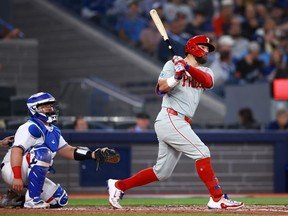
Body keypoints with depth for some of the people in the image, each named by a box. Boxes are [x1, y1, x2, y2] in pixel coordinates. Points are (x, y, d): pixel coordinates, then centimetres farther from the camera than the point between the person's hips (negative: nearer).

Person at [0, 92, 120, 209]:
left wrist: (94, 155, 0)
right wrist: (17, 177, -36)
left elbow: (68, 151, 15)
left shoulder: (54, 132, 15)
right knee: (43, 152, -31)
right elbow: (16, 151, -25)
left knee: (60, 199, 2)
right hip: (11, 170, -9)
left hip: (29, 176, 9)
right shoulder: (31, 128, -15)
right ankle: (32, 199, -28)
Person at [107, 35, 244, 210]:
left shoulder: (205, 71, 18)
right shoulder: (173, 64, 2)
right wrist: (176, 77, -29)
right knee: (202, 152, -17)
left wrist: (187, 67, -24)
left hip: (181, 123, 8)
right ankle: (218, 199, -17)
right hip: (170, 119, -8)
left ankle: (118, 186, 19)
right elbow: (161, 88, -11)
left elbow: (207, 81, -8)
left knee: (161, 173, 9)